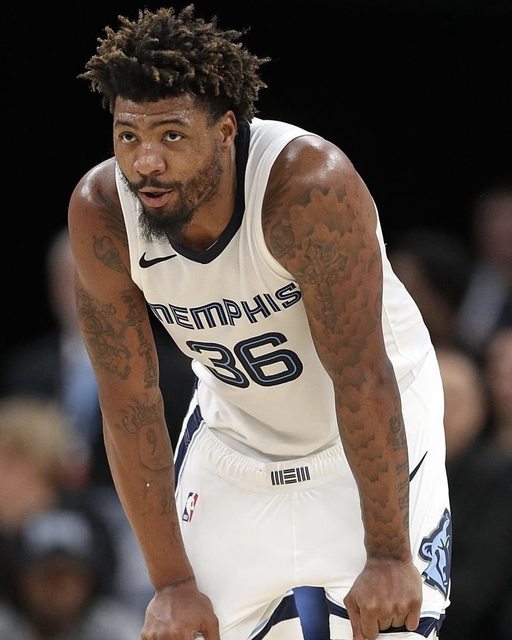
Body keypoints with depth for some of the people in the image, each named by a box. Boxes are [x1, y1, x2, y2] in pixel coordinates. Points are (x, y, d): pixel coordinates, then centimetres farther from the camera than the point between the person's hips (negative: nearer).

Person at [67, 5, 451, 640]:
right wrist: (172, 582, -15)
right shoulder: (100, 213, -22)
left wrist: (388, 557, -27)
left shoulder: (310, 184, -34)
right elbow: (130, 405, -15)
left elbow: (362, 376, -30)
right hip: (233, 432, 4)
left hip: (370, 432, -3)